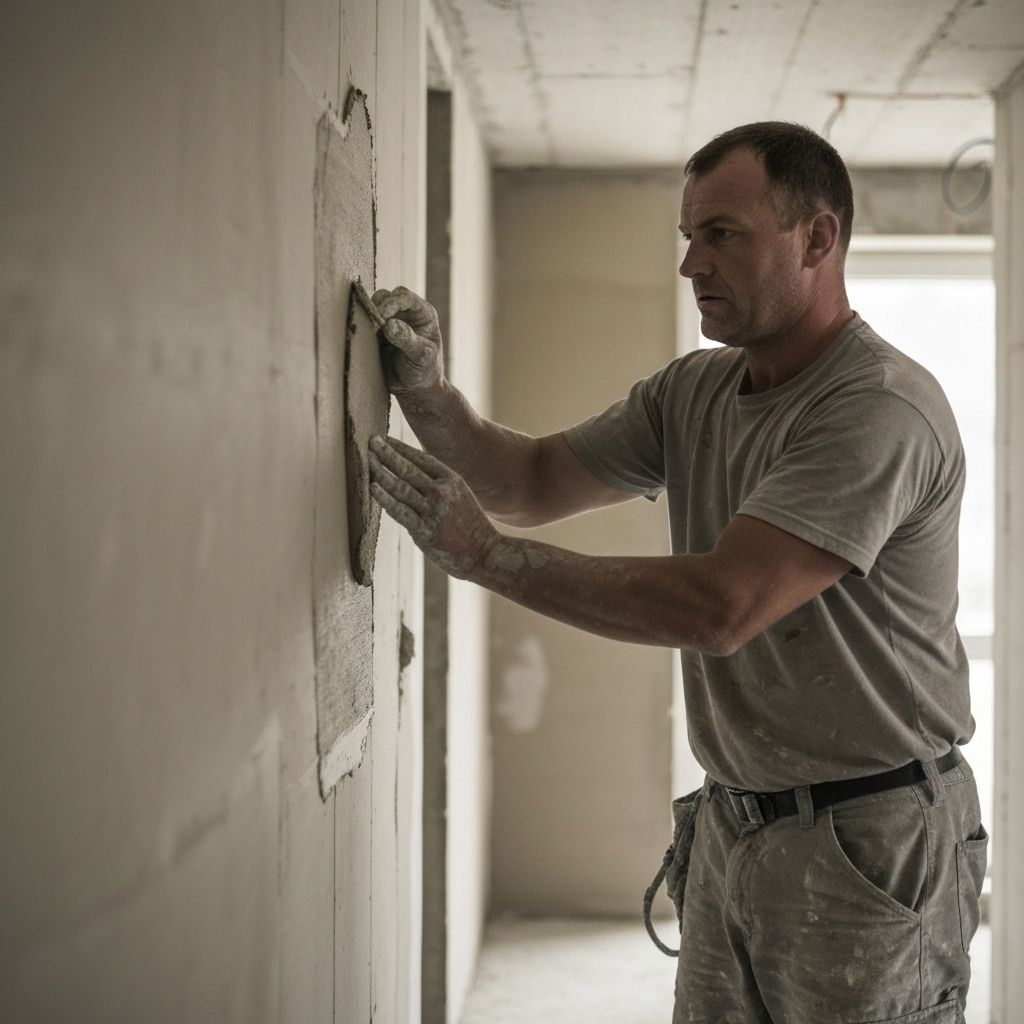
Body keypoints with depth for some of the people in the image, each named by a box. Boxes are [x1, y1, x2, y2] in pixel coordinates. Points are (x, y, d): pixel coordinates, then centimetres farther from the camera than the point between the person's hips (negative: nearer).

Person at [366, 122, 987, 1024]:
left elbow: (720, 607, -27)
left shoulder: (882, 408, -20)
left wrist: (486, 553, -24)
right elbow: (535, 479, 10)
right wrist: (429, 396, -9)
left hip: (867, 843, -7)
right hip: (730, 825, 7)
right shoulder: (695, 391, 8)